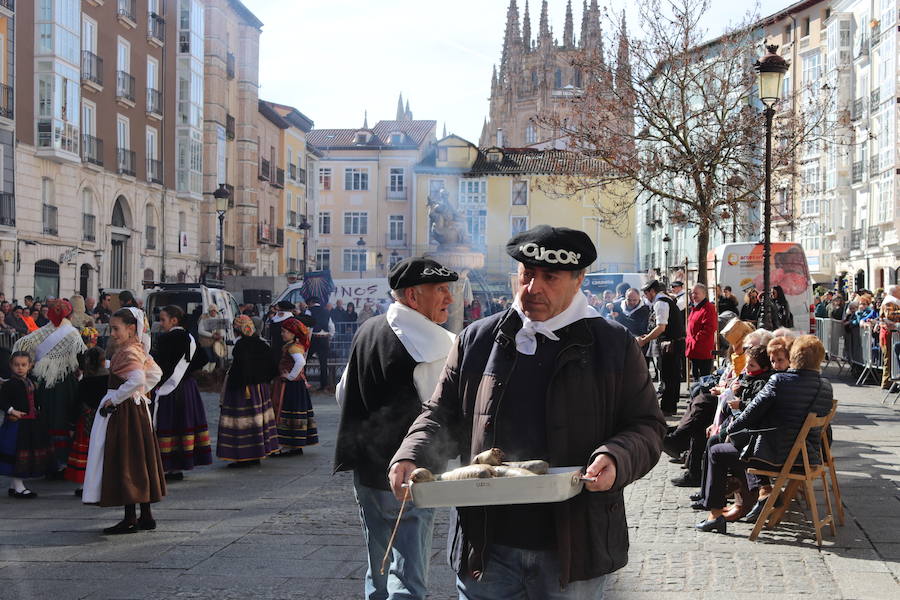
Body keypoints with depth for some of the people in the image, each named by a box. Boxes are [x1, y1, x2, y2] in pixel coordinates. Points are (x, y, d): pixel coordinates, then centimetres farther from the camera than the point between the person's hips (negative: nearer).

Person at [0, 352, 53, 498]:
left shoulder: (31, 383, 14)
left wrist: (37, 410, 12)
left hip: (32, 424, 8)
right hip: (17, 424, -8)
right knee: (17, 454, -5)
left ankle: (13, 486, 23)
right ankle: (19, 488, 1)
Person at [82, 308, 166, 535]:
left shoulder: (129, 352, -16)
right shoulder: (137, 350, 12)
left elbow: (137, 379, -31)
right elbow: (156, 373, 22)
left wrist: (114, 399, -22)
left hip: (124, 412, -10)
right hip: (136, 407, 10)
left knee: (125, 462, -6)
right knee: (138, 461, 12)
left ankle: (130, 519, -2)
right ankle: (146, 515, 18)